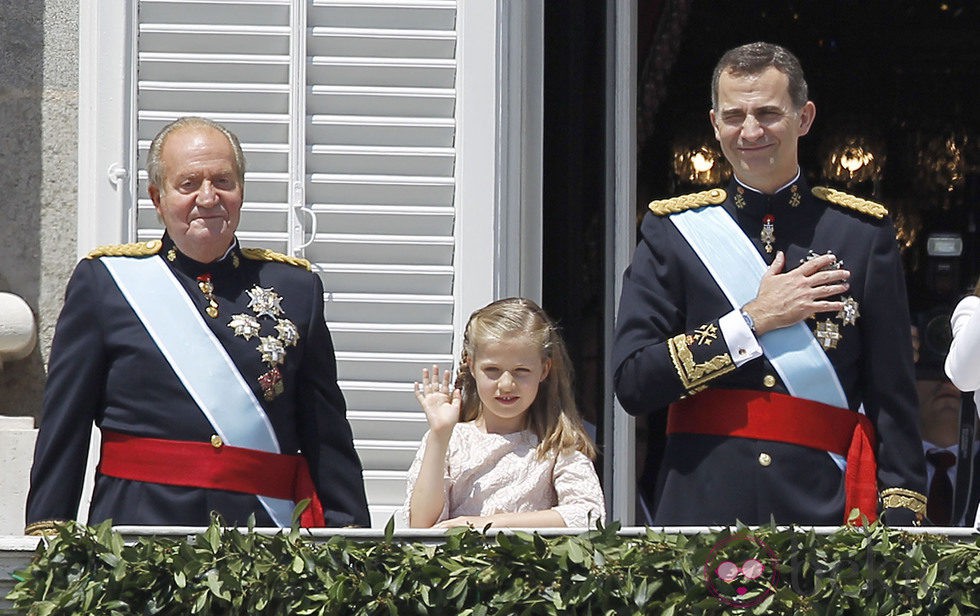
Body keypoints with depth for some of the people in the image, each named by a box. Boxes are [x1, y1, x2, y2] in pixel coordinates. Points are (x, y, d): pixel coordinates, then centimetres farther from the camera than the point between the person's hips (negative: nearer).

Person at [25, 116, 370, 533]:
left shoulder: (296, 286, 13)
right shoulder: (102, 280, 8)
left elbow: (329, 434, 13)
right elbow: (63, 427, 7)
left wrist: (349, 536, 7)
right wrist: (47, 534, 1)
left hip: (265, 530, 1)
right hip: (139, 523, -1)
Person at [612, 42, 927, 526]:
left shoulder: (862, 231, 5)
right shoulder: (672, 229, 5)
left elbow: (893, 400, 5)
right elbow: (632, 385, -2)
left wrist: (900, 514, -5)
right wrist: (754, 320, -7)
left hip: (824, 504, 0)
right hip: (703, 504, 0)